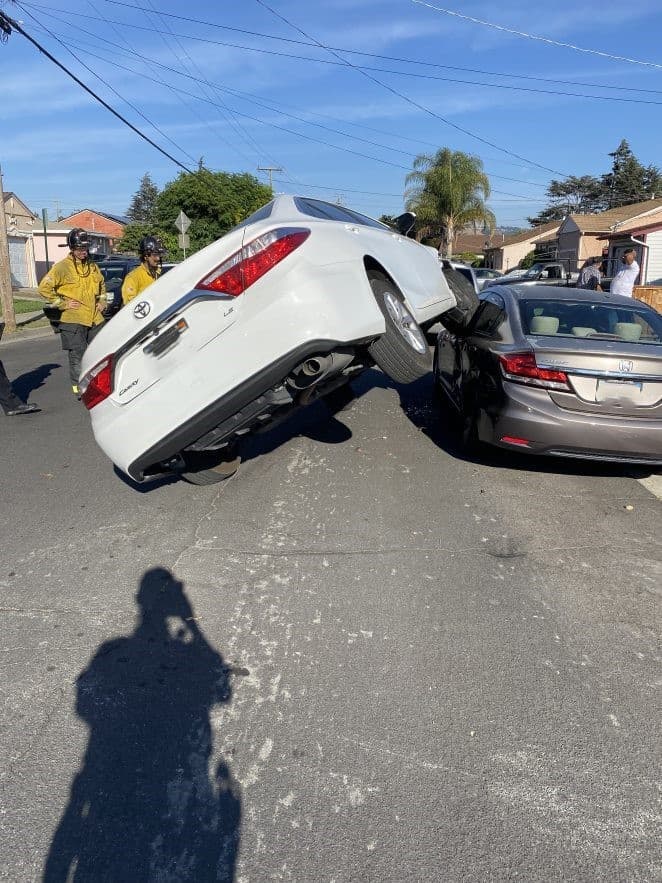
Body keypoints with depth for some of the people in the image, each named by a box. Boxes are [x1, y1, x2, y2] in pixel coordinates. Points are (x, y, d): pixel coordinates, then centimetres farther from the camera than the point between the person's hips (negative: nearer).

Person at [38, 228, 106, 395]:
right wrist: (62, 303, -12)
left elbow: (101, 284, 31)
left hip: (95, 319, 6)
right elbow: (44, 287, -11)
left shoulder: (92, 266, 12)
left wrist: (102, 301, 17)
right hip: (73, 320, -6)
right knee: (77, 357, -3)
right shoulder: (62, 267, -8)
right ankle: (78, 388, 7)